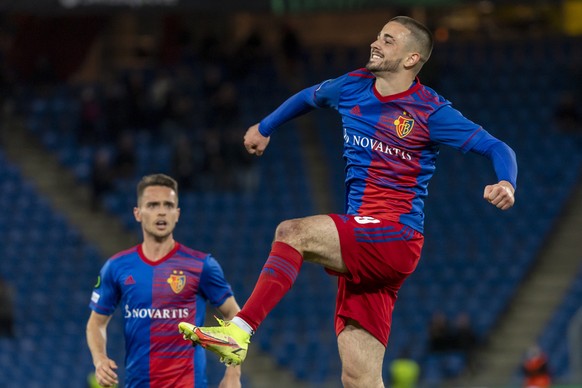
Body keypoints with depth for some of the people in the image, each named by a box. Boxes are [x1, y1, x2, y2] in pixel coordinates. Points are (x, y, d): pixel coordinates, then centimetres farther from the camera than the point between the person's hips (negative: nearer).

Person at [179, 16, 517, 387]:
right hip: (360, 250, 6)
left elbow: (496, 147, -7)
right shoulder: (352, 87, 12)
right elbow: (308, 97, 34)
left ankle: (239, 332, -31)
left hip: (395, 239, -6)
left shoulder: (430, 111, -5)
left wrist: (506, 183, -27)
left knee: (292, 233, -26)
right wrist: (265, 127, 46)